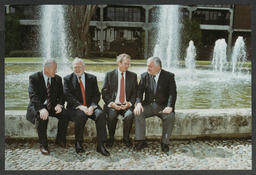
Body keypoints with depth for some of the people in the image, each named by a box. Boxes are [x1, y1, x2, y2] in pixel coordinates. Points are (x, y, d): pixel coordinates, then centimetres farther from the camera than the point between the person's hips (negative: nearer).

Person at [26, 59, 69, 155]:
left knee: (64, 114, -24)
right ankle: (43, 145, -19)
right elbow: (33, 96, -20)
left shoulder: (58, 79, 5)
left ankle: (60, 140, -5)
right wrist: (41, 109, -37)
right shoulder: (34, 78, -9)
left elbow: (61, 95, 5)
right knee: (42, 117, -35)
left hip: (52, 106, 4)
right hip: (38, 106, -3)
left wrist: (59, 104, -19)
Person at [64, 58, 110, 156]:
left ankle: (100, 145, -21)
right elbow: (68, 96, -7)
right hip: (75, 107, -2)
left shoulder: (92, 78, 11)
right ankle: (78, 143, -13)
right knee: (81, 115, -35)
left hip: (90, 106, 2)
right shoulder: (68, 79, 5)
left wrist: (92, 106, -16)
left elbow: (97, 95, 4)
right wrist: (80, 106, -21)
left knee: (101, 114, -27)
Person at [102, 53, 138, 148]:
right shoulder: (109, 75, 5)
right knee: (112, 115, -31)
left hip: (126, 105, 1)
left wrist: (129, 103, -11)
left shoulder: (133, 76, 9)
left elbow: (135, 93, 8)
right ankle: (111, 138, -4)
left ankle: (126, 138, -5)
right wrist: (112, 103, -14)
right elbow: (104, 93, 2)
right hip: (112, 105, -1)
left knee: (129, 115, -31)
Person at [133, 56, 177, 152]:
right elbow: (139, 91, 1)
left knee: (170, 117, -30)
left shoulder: (169, 76, -2)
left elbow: (172, 93, -10)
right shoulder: (144, 76, 6)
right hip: (148, 105, 3)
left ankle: (165, 142, -14)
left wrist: (169, 107, -26)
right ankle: (141, 141, -16)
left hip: (163, 106, -2)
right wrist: (138, 103, -20)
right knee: (138, 113, -24)